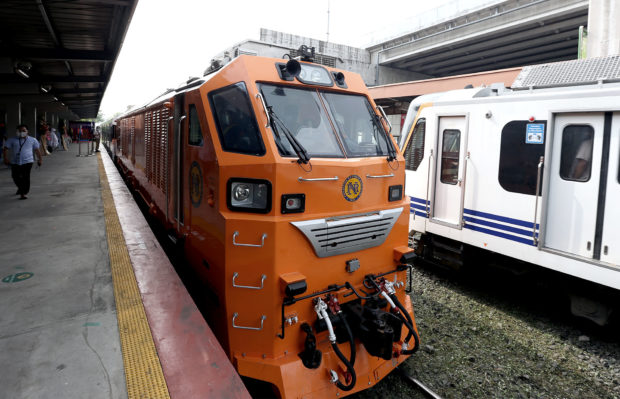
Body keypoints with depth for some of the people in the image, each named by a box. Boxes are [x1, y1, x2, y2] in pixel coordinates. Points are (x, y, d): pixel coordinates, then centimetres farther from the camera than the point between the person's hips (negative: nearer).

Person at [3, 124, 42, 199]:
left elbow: (37, 150, 11)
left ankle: (23, 193, -6)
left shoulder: (33, 140, 6)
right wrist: (6, 158, -7)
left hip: (27, 161, -2)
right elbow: (6, 149, 4)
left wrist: (40, 159, 5)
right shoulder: (12, 140, 5)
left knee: (26, 177, -10)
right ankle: (21, 188, 39)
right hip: (15, 162, 2)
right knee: (15, 177, 11)